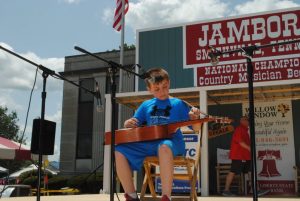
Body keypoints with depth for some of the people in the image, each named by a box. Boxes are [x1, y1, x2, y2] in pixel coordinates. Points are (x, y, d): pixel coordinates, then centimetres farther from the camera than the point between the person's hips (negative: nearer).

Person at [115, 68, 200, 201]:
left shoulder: (178, 104, 6)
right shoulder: (146, 105, 15)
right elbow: (133, 124, 18)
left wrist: (194, 118, -17)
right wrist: (129, 123, -5)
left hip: (171, 142, -4)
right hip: (149, 143, 4)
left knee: (164, 147, -41)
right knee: (120, 151, -18)